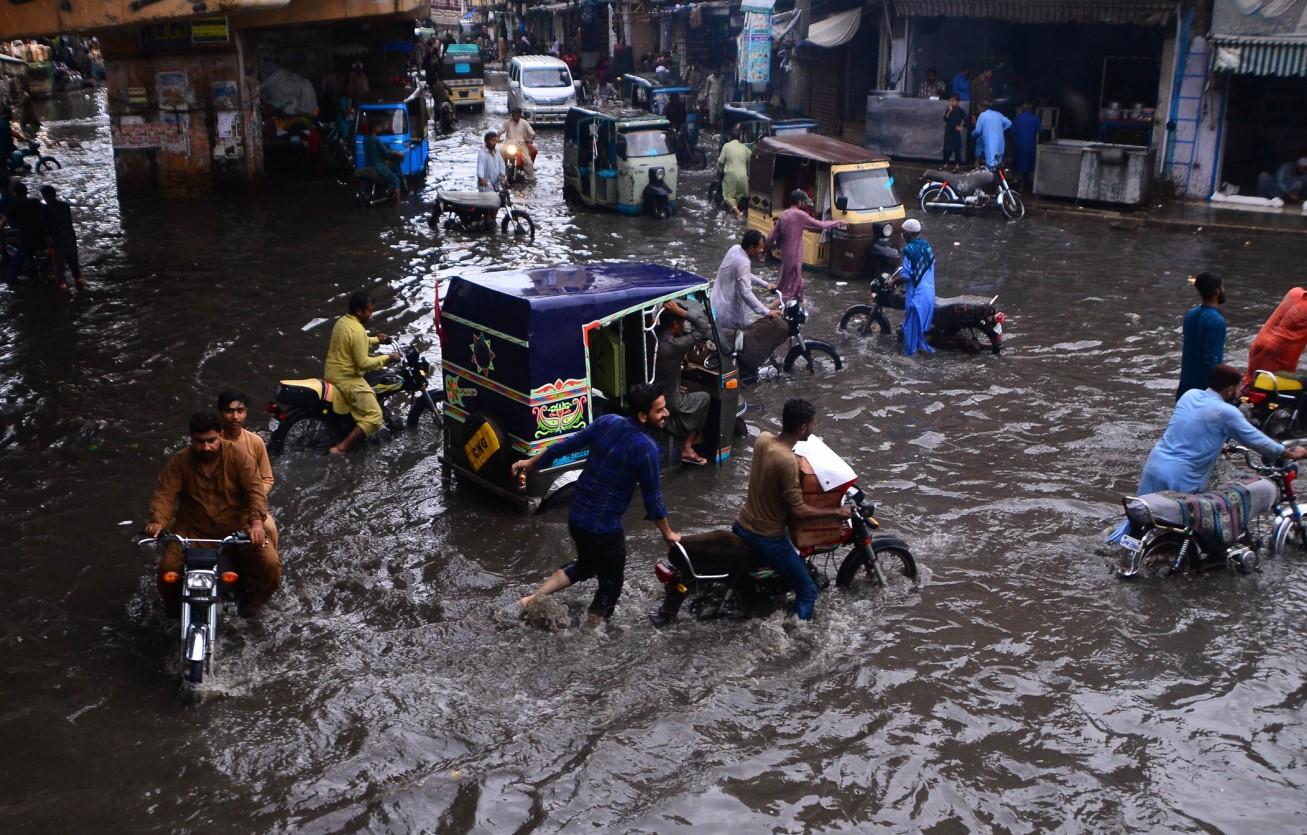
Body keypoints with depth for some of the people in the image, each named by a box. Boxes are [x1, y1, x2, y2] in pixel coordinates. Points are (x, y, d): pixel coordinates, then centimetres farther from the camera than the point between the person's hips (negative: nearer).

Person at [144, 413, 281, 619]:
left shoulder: (237, 456, -8)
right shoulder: (180, 461, -4)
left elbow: (255, 489, -17)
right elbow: (165, 493, -12)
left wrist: (256, 522, -34)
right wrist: (157, 521, -32)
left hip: (237, 527, -1)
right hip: (193, 529, 1)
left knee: (270, 564, -19)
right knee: (167, 569, -17)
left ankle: (251, 597, 14)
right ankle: (173, 604, 18)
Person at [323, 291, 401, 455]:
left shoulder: (342, 321, 7)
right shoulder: (358, 331, -23)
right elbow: (363, 363, -22)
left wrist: (375, 340, 17)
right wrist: (387, 358, -14)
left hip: (331, 373, 10)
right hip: (346, 379, -10)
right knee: (373, 415, -12)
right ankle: (342, 447, -16)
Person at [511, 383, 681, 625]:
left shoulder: (606, 422, -3)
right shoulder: (646, 448, -20)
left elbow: (568, 444, 6)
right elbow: (652, 497, -12)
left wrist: (531, 462, 20)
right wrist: (668, 534, 3)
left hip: (576, 516, 7)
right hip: (604, 526, -7)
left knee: (585, 566, 30)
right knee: (610, 584, 13)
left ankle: (533, 598, 19)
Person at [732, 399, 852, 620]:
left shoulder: (762, 439, -6)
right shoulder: (788, 462, -29)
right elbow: (798, 511, -24)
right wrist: (836, 512, -14)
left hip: (741, 526, 8)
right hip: (767, 538, -8)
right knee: (808, 591, 3)